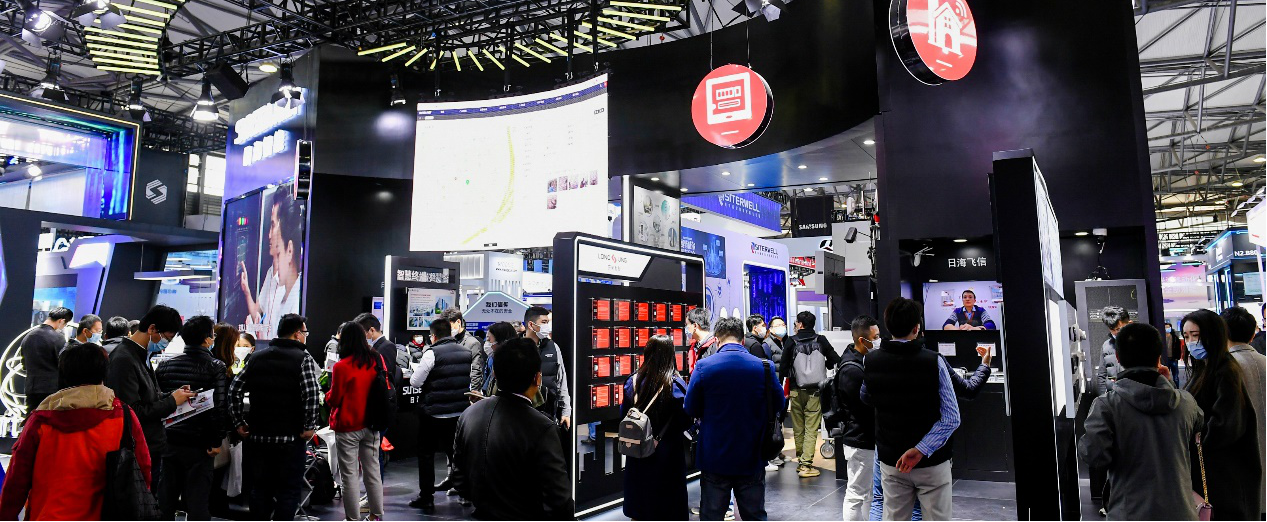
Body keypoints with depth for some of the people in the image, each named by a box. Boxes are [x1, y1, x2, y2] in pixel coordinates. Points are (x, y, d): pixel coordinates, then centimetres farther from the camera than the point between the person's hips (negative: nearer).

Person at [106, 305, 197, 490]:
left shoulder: (142, 356, 12)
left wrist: (173, 395, 3)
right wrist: (171, 401, -13)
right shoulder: (124, 360, -18)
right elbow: (132, 413, -22)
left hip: (153, 449, 9)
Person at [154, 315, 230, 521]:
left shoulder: (165, 365, 3)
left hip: (168, 441, 4)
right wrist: (217, 441, -9)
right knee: (197, 502, 3)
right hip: (199, 444, -4)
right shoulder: (217, 367, -10)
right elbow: (220, 407, -16)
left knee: (165, 499, 15)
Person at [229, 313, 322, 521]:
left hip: (258, 435, 5)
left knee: (260, 488, 16)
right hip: (290, 437, -5)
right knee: (288, 491, 4)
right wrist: (309, 427, -12)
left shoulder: (257, 357, 9)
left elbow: (235, 390, 7)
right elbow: (312, 395, -20)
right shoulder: (303, 358, -8)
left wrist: (238, 423, 11)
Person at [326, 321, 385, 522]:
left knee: (349, 475, 5)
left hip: (347, 427, -5)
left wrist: (327, 394, 12)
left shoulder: (341, 366, -16)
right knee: (372, 471, 14)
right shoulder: (377, 360, 0)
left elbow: (334, 400, -8)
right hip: (371, 425, 5)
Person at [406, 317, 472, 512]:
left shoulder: (432, 354, -15)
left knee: (426, 454, 8)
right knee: (455, 451, 21)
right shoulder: (466, 352, 3)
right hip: (461, 412, 6)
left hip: (434, 413, -6)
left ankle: (426, 498, 11)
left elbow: (415, 382, -10)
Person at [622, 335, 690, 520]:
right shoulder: (676, 384, -18)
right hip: (667, 454, -3)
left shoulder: (633, 381, -7)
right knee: (667, 506, 12)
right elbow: (685, 422, -14)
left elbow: (623, 414, 3)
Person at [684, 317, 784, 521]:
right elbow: (778, 405, 6)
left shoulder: (703, 366, -12)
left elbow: (690, 410, -4)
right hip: (752, 459, 1)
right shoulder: (764, 367, -8)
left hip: (714, 458, -1)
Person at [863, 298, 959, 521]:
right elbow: (951, 419, -18)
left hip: (890, 460, 3)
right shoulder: (934, 362, -15)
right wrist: (920, 450, -19)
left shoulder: (869, 361, -6)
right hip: (932, 461, -3)